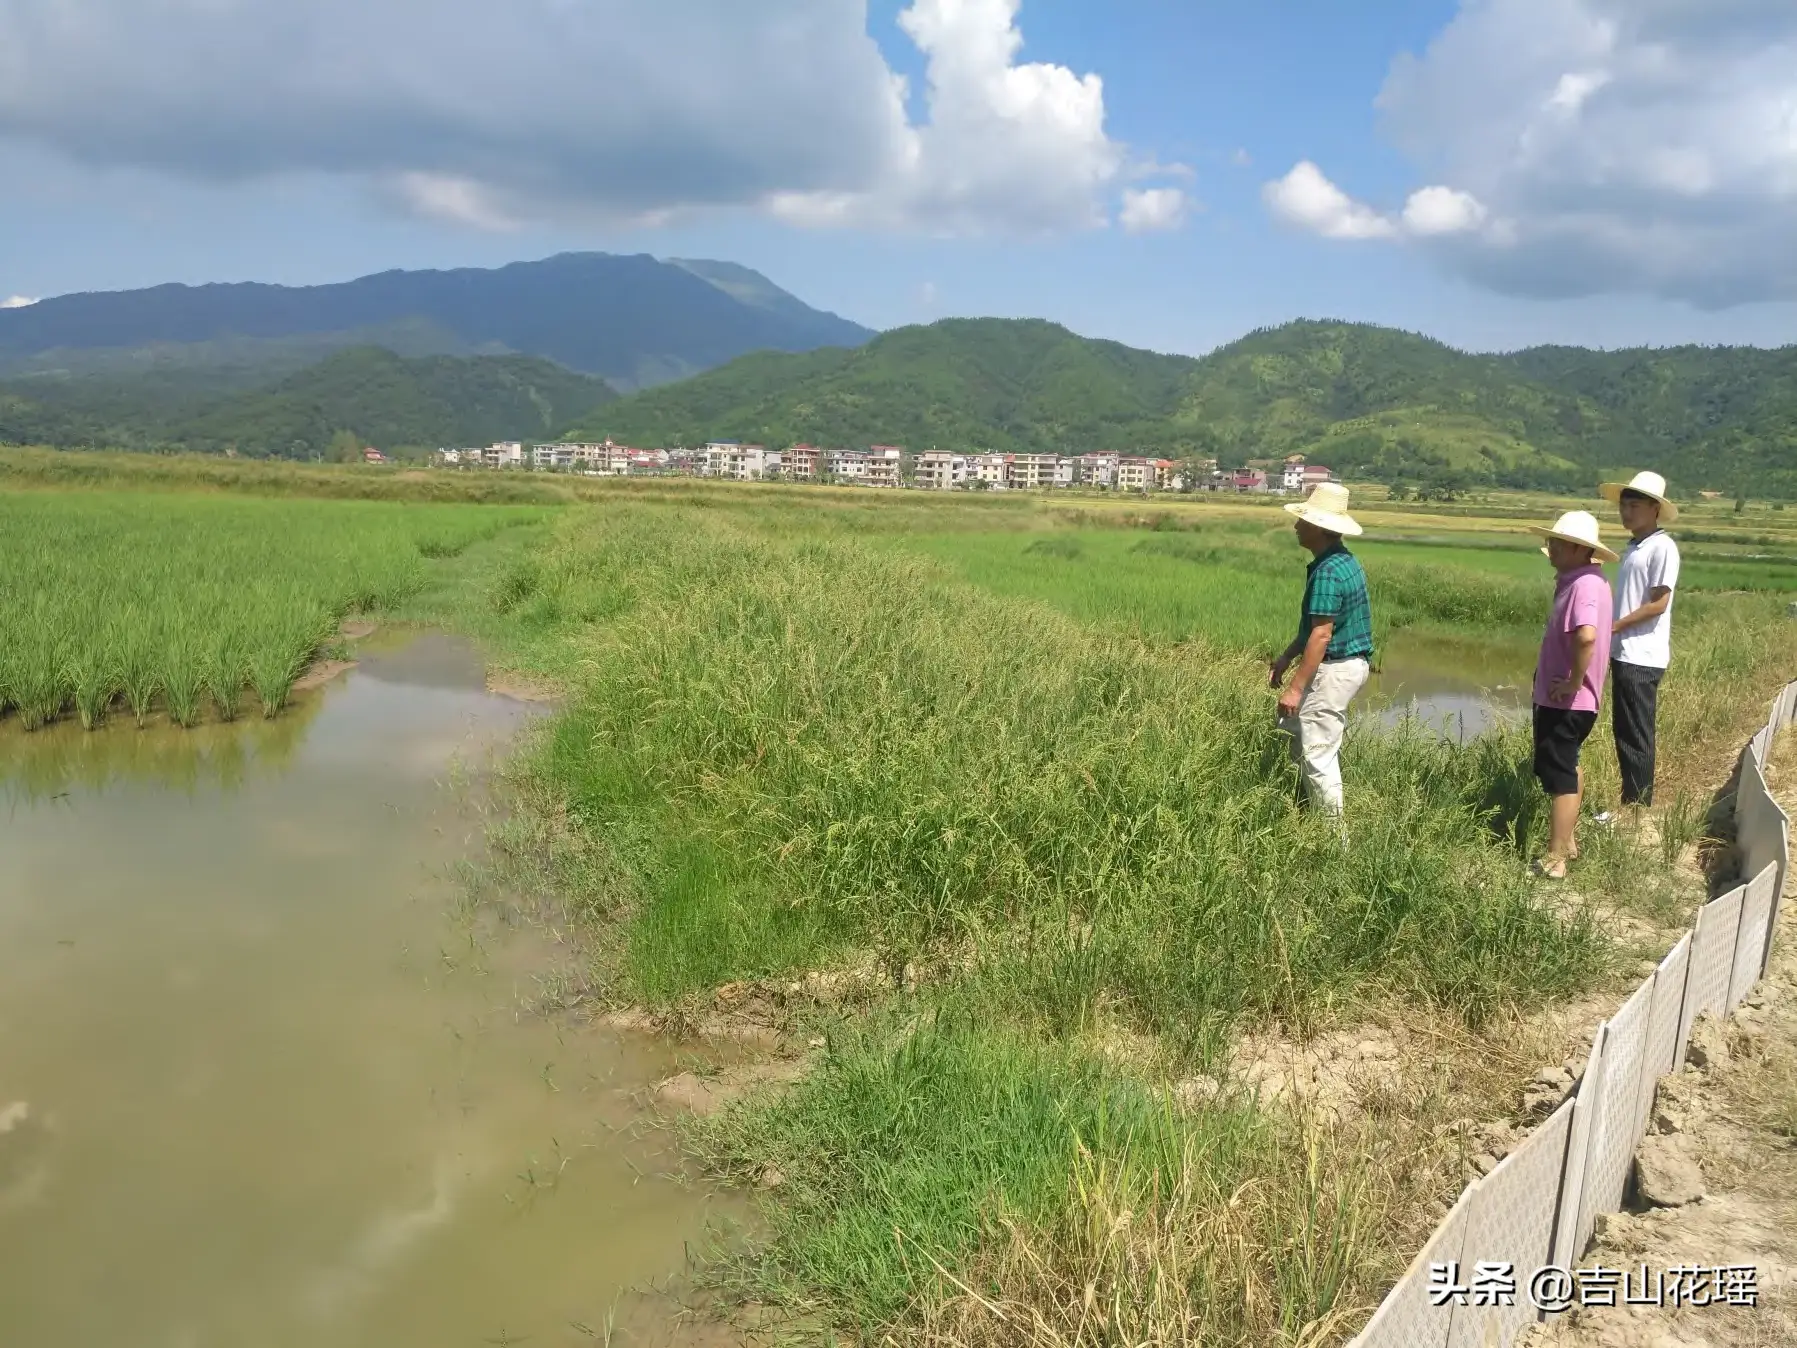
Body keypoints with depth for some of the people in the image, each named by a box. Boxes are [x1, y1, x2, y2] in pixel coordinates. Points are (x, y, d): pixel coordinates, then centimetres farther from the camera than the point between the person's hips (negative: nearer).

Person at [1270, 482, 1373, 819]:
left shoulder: (1327, 572, -22)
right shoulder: (1345, 561, 10)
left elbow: (1322, 634, -25)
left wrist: (1296, 688, -23)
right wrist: (1287, 656, 21)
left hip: (1334, 668, -11)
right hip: (1353, 661, 11)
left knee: (1316, 753, -4)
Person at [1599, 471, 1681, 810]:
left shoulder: (1662, 547, -11)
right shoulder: (1633, 547, 16)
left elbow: (1658, 604, -16)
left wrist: (1613, 626, -14)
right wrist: (1613, 631, 9)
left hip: (1641, 658, -9)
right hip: (1624, 654, 9)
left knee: (1636, 737, -3)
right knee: (1625, 734, 13)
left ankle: (1637, 807, 3)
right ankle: (1630, 804, 20)